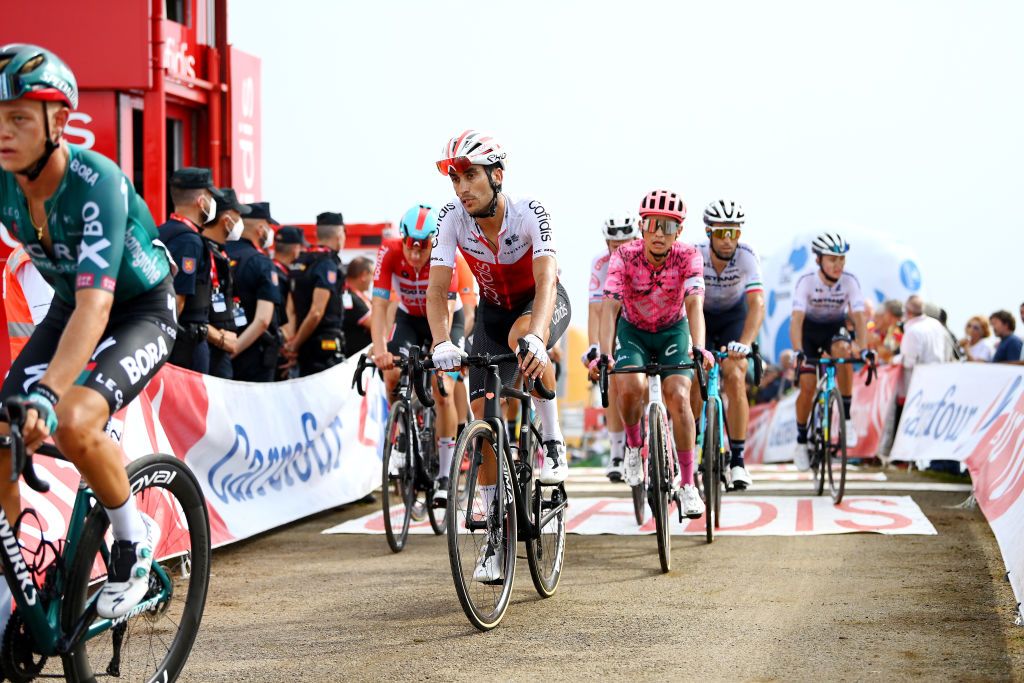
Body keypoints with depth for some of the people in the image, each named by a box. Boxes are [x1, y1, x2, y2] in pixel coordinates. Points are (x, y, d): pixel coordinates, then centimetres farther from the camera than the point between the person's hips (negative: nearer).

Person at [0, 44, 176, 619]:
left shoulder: (97, 183, -33)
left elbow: (95, 307, -41)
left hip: (143, 310, -6)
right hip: (69, 307, 6)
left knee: (73, 423, -30)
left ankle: (134, 537, -3)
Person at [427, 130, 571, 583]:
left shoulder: (529, 213, -30)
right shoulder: (452, 218, -21)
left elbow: (546, 281, -41)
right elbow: (437, 289, -25)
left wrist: (535, 337, -59)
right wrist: (442, 344, -44)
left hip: (544, 304, -3)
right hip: (492, 310, 4)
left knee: (521, 336, -40)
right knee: (483, 415, -8)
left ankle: (553, 443, -22)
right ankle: (496, 531, 3)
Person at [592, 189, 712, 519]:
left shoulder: (689, 257, -23)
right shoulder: (624, 256, -25)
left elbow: (694, 304, -35)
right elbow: (610, 306, -33)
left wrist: (699, 348, -52)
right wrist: (604, 354, -47)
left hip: (673, 331, 0)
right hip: (633, 331, 0)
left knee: (678, 397, -19)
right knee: (631, 386, -28)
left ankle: (687, 484, -8)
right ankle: (633, 445, 2)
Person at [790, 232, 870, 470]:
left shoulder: (849, 281, -23)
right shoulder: (806, 282, -27)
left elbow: (859, 317, -29)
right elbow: (797, 319, -35)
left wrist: (863, 349, -45)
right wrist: (798, 352, -51)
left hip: (835, 329, 1)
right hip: (810, 330, -1)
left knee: (843, 350, -35)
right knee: (808, 387, -13)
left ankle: (846, 419, -25)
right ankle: (801, 441, 9)